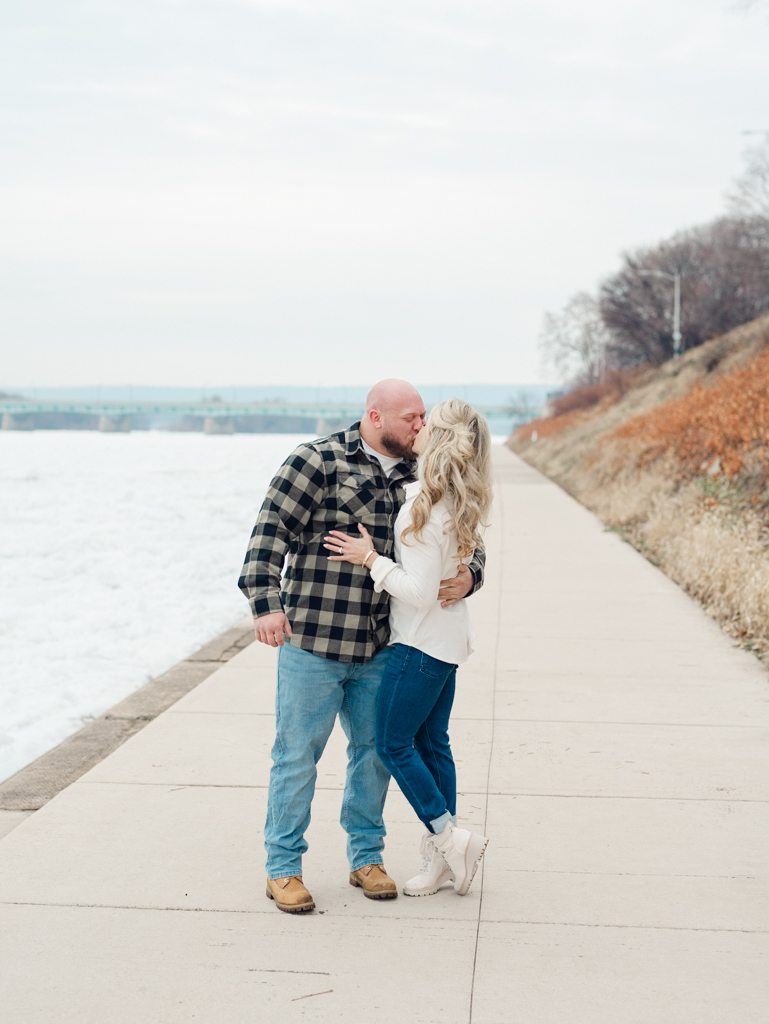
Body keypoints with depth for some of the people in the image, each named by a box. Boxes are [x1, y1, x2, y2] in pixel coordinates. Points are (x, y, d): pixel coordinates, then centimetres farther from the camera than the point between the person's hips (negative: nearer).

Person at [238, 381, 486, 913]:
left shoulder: (417, 479, 8)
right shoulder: (319, 461, -9)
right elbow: (271, 531, -14)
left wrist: (467, 577, -11)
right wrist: (266, 603, -26)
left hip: (381, 649, 5)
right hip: (312, 642, -5)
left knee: (375, 750, 13)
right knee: (298, 754, 3)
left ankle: (366, 858, 30)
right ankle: (283, 867, 16)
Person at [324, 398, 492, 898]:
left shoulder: (427, 508, -25)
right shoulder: (461, 504, 3)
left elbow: (420, 592, -25)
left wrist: (372, 559, -16)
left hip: (421, 642, -9)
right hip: (448, 638, 9)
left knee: (394, 743, 3)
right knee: (431, 742, 14)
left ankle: (448, 839, 5)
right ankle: (443, 857, 19)